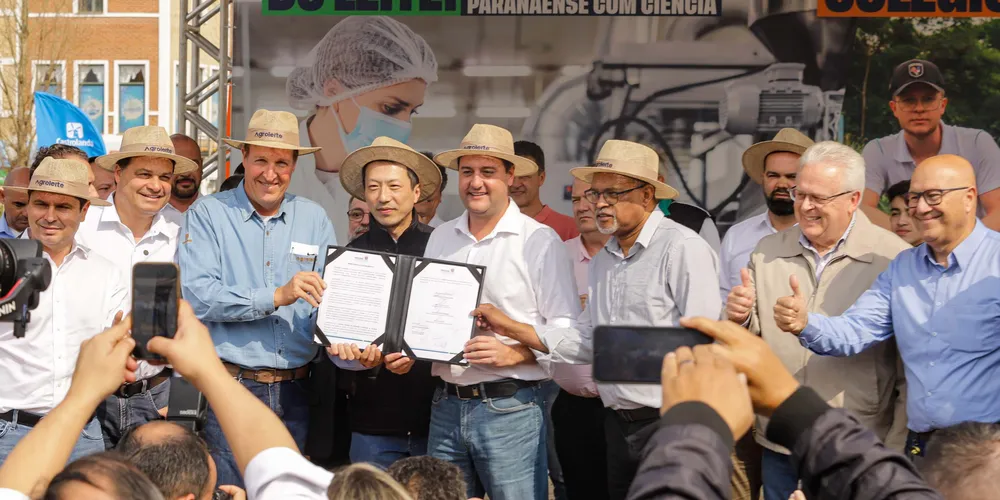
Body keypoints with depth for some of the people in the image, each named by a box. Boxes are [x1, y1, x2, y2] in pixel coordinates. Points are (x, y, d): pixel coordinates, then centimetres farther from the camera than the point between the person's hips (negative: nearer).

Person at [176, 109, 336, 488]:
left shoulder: (314, 219, 10)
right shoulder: (208, 215, 0)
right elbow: (195, 296, -13)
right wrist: (276, 296, -20)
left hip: (296, 391, 3)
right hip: (230, 386, -3)